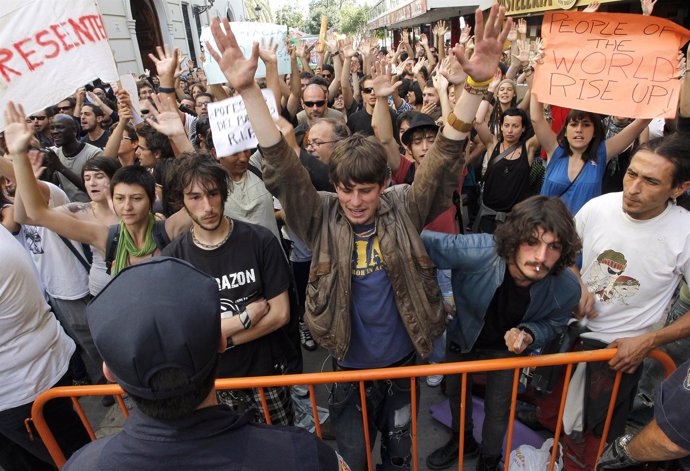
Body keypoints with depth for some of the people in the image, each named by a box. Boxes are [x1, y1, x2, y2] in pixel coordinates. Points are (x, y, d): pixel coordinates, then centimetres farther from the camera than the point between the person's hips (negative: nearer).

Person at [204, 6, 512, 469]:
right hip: (347, 366, 0)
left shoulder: (405, 208, -12)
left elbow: (445, 161, -21)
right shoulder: (322, 218, -14)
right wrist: (248, 90, -33)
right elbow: (283, 169, -24)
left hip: (402, 362, 1)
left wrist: (477, 85, -34)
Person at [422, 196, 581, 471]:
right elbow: (423, 243, -34)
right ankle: (462, 440, 62)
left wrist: (528, 335, -31)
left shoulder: (567, 290, -32)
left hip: (506, 348, 0)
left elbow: (551, 324, -10)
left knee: (497, 410, 16)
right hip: (463, 336, 1)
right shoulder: (478, 251, -45)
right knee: (455, 392, 26)